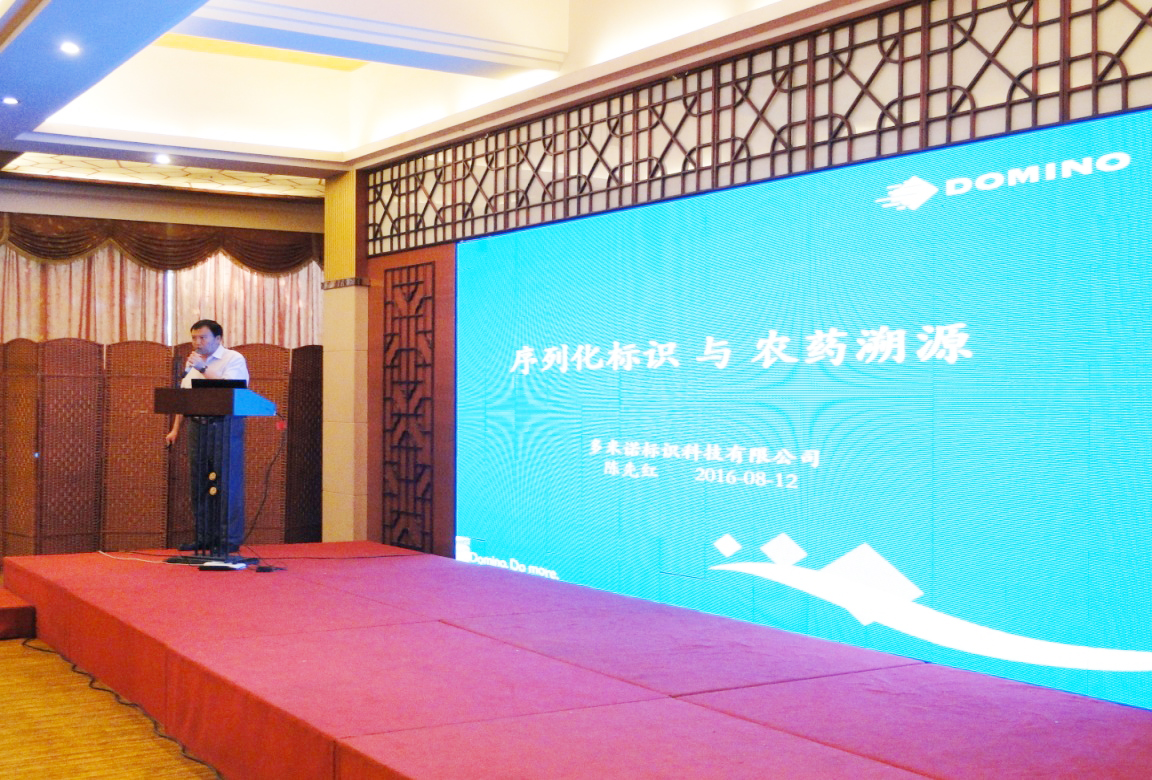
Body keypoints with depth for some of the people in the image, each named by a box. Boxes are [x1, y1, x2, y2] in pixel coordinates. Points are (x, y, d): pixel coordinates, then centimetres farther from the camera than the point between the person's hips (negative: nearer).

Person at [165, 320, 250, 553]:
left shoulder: (234, 359, -2)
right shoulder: (191, 362, 19)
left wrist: (203, 369, -17)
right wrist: (175, 429, 16)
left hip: (225, 425, -7)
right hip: (197, 426, 7)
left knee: (226, 484, -7)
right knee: (200, 485, 7)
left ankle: (230, 540, -3)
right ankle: (204, 538, 13)